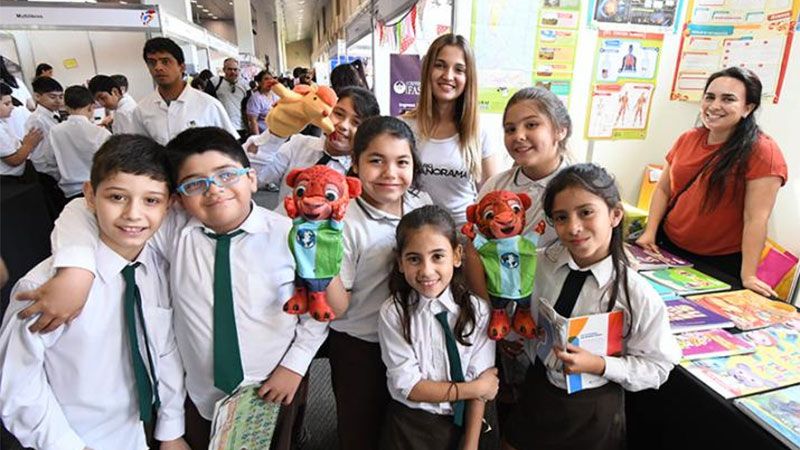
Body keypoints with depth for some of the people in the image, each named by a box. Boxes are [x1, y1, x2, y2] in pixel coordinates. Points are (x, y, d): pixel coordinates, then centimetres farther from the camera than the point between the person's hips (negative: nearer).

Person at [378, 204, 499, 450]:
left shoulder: (477, 310, -12)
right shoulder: (393, 312, -16)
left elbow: (480, 379, -10)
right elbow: (408, 386, -17)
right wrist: (478, 388, -16)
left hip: (465, 422, 1)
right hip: (410, 426, -1)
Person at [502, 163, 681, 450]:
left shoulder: (639, 296, -22)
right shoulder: (538, 264, -15)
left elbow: (657, 366, -10)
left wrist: (599, 365, -22)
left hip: (593, 412, -3)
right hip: (534, 393, 3)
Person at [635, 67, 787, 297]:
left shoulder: (761, 151, -15)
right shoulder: (687, 139, 2)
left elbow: (756, 218, -20)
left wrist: (747, 276, -23)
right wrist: (650, 232, -4)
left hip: (720, 264, -4)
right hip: (667, 248, 5)